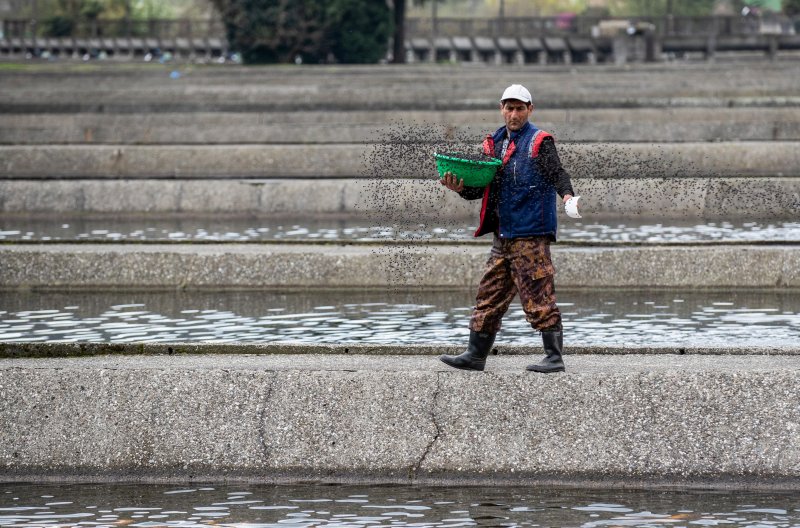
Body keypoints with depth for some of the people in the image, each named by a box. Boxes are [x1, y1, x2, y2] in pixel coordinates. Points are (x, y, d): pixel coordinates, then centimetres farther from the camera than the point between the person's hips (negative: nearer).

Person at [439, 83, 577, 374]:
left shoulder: (539, 142, -4)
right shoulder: (494, 143, 16)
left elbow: (558, 174, -17)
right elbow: (482, 187, 17)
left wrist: (567, 195, -37)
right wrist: (461, 188, -3)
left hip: (531, 233, -7)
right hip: (503, 235, 7)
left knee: (538, 295, -7)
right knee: (490, 294, 10)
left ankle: (554, 357, -3)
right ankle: (476, 355, 17)